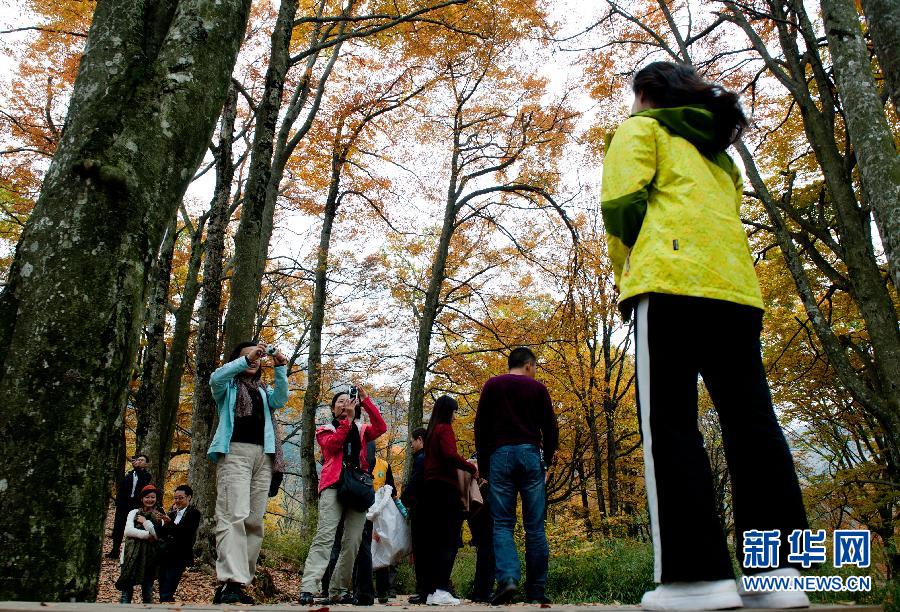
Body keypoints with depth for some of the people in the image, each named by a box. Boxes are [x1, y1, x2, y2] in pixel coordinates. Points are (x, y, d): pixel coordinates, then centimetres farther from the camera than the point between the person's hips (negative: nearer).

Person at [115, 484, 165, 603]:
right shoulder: (134, 513, 6)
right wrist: (147, 535, -14)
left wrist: (145, 521, -9)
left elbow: (158, 535, -9)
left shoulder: (159, 517, 6)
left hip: (149, 558, 1)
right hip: (131, 557, -1)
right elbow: (127, 531, -9)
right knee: (126, 592, -3)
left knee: (148, 593, 9)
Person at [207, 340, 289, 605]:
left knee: (255, 520, -2)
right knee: (234, 515, -19)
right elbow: (215, 378, -6)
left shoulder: (263, 391, 27)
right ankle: (230, 582, -26)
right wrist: (245, 359, -15)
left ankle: (241, 579, 0)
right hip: (235, 451, -5)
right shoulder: (228, 387, 17)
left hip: (263, 455, 5)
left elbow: (281, 399, 6)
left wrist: (281, 369, -6)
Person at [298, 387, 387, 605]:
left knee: (353, 541, -2)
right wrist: (348, 419, -6)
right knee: (325, 536, -17)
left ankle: (338, 590, 5)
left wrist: (365, 400, -1)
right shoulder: (325, 430, 18)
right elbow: (333, 444, -5)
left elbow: (380, 427, 2)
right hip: (333, 486, -3)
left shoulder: (361, 430, 23)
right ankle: (308, 589, -23)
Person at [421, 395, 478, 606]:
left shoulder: (431, 431, 19)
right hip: (446, 488, -9)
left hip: (431, 489, 9)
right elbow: (451, 455, -20)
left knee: (434, 541, 8)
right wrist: (471, 468, -7)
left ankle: (431, 592, 9)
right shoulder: (445, 429, -6)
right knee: (449, 541, -9)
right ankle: (441, 590, -16)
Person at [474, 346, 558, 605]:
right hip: (530, 454, 0)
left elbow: (480, 427, 7)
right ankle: (536, 591, 6)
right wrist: (546, 461, 14)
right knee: (535, 526, 4)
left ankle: (507, 578, -17)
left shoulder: (491, 386, 10)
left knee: (502, 524, 2)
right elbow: (550, 428, 6)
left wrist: (483, 463, 11)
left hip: (499, 455, 0)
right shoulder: (537, 388, 8)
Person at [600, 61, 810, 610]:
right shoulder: (718, 153, 34)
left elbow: (622, 204, -2)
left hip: (672, 284, -7)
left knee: (670, 424, -9)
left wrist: (629, 272, 12)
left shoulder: (640, 129, 13)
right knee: (752, 423, 1)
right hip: (737, 288, 7)